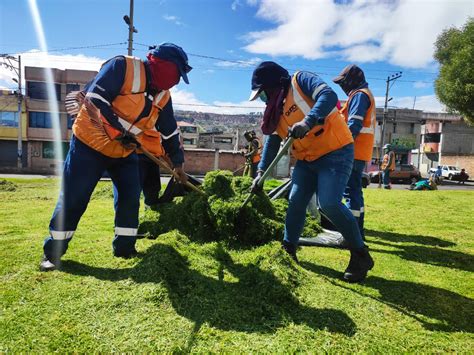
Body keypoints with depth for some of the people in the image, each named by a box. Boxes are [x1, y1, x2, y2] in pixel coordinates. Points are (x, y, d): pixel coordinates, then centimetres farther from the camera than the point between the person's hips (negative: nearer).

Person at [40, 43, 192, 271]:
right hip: (90, 143, -6)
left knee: (130, 197, 2)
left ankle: (124, 247, 17)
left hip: (125, 151, 6)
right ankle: (53, 251, 16)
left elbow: (169, 130, 9)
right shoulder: (122, 67, -20)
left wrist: (177, 162, 11)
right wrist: (122, 129, -25)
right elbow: (94, 100, -26)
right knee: (73, 199, -1)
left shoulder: (162, 96, 1)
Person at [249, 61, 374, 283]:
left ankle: (361, 256, 0)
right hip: (307, 159, 8)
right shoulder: (277, 110, 14)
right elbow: (272, 142, 14)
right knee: (296, 202, 4)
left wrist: (308, 122, -39)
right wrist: (261, 171, 5)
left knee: (329, 204, -18)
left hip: (335, 152, -8)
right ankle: (288, 251, 18)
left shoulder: (300, 81, -8)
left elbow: (329, 95, -26)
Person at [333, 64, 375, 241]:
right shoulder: (365, 94, 24)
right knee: (355, 190, 14)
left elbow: (354, 125, -19)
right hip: (359, 152, 10)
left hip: (354, 151, -10)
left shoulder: (359, 95, -8)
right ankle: (357, 230, 22)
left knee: (351, 190, -11)